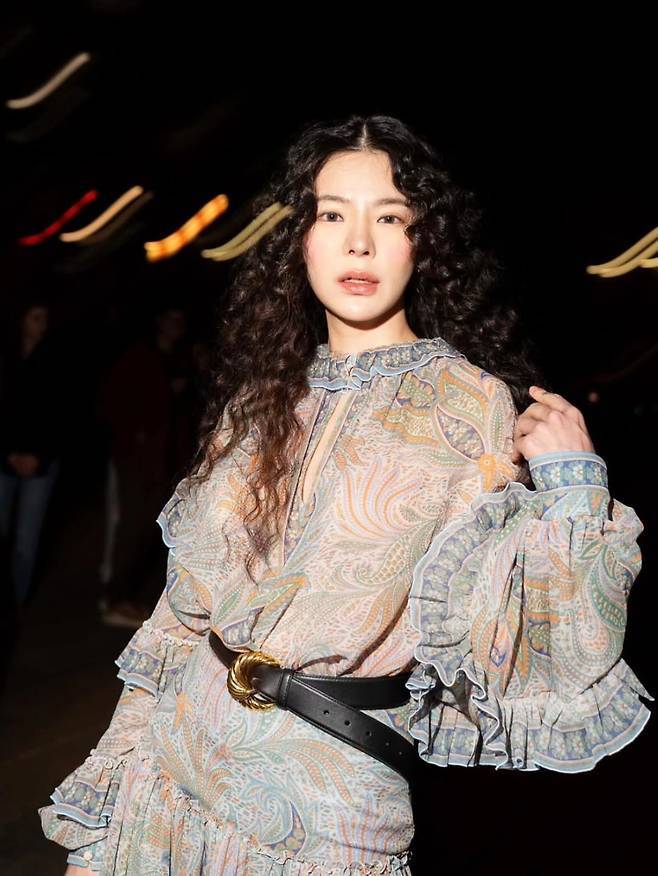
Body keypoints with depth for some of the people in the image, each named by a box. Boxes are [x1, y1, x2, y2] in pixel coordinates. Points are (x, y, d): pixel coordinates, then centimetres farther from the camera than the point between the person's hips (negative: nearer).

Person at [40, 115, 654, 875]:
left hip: (328, 801, -4)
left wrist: (572, 487, -23)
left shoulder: (472, 404, -10)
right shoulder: (263, 397, 3)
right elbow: (184, 611, 6)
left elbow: (504, 649, -12)